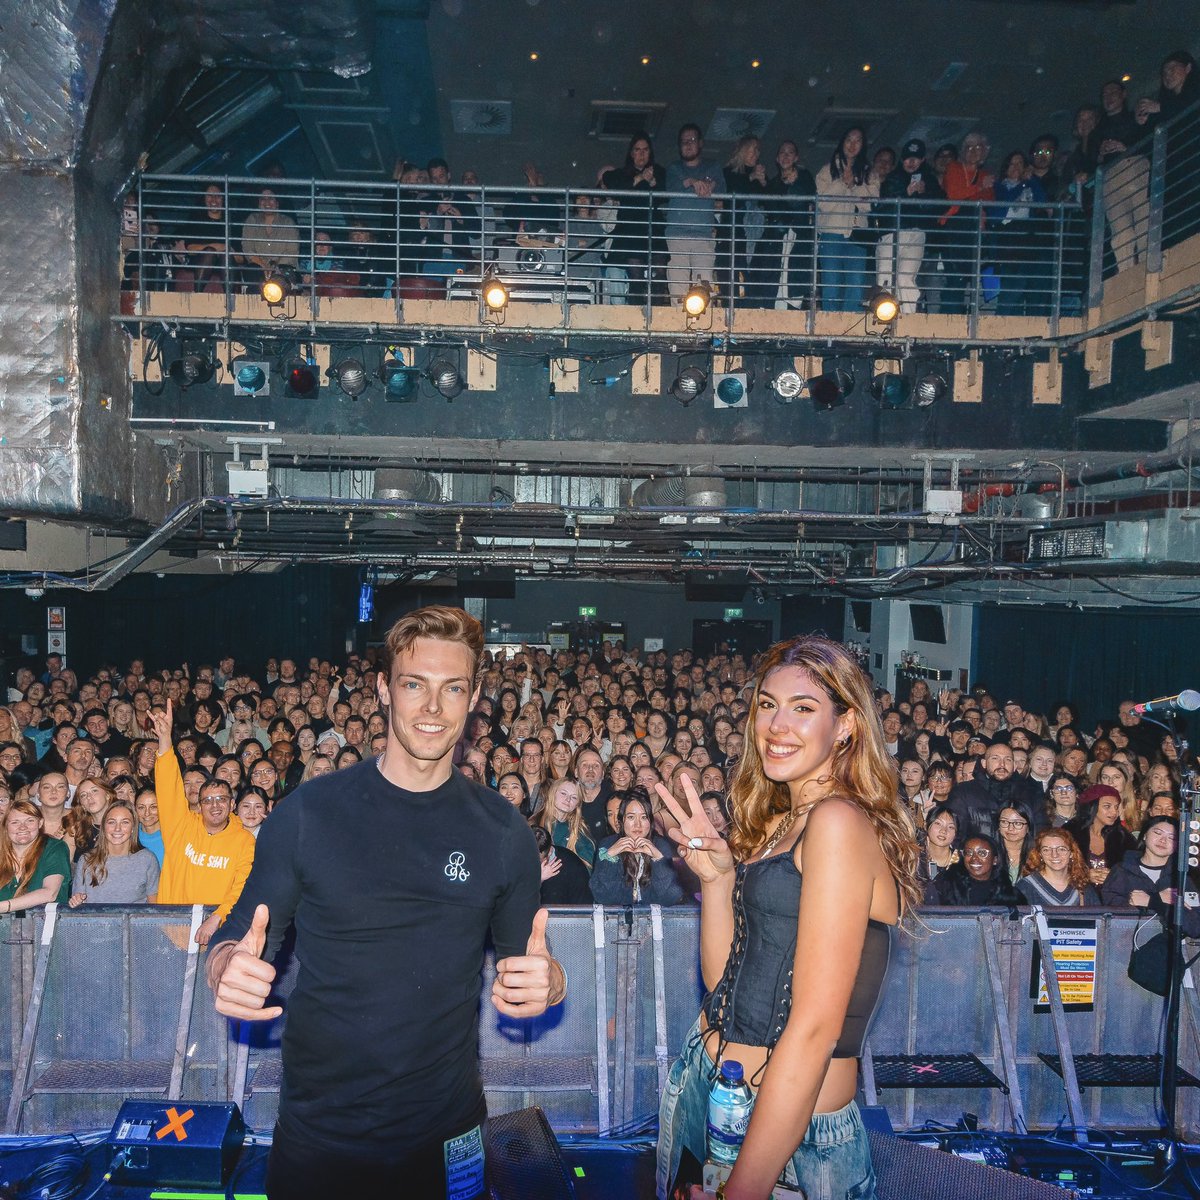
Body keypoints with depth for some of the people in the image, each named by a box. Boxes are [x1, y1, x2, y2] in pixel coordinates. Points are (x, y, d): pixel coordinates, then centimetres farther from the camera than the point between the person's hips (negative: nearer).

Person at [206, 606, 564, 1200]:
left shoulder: (502, 830, -5)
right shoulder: (309, 811, -9)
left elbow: (525, 960, 2)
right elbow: (238, 938, -2)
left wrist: (548, 982, -20)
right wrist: (228, 968, -24)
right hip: (316, 1132, 0)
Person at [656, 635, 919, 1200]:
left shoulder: (841, 820, -20)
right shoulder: (775, 823, 8)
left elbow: (816, 1024, -23)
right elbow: (723, 979, 6)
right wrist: (716, 875, -9)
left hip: (793, 1129, -8)